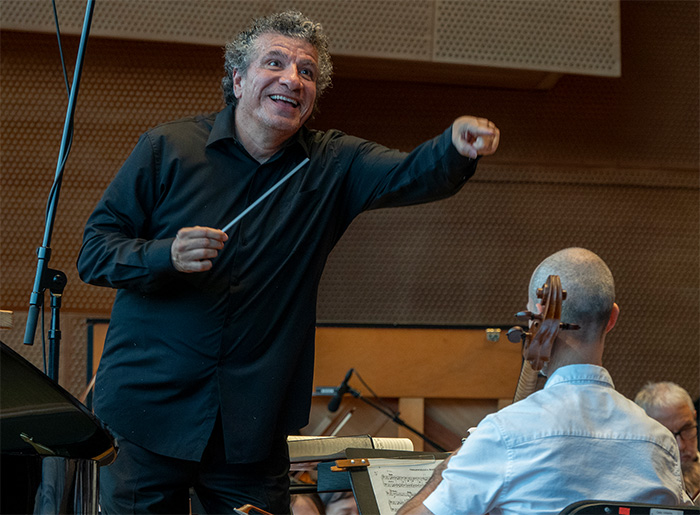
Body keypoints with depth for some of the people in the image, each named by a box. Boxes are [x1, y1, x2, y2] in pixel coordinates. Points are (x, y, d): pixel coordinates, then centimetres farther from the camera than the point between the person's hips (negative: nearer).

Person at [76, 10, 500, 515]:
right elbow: (93, 252, -1)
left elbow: (413, 175, -13)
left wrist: (459, 146, -36)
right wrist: (166, 255, -21)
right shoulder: (168, 149, 0)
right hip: (146, 413, -1)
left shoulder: (330, 166, 5)